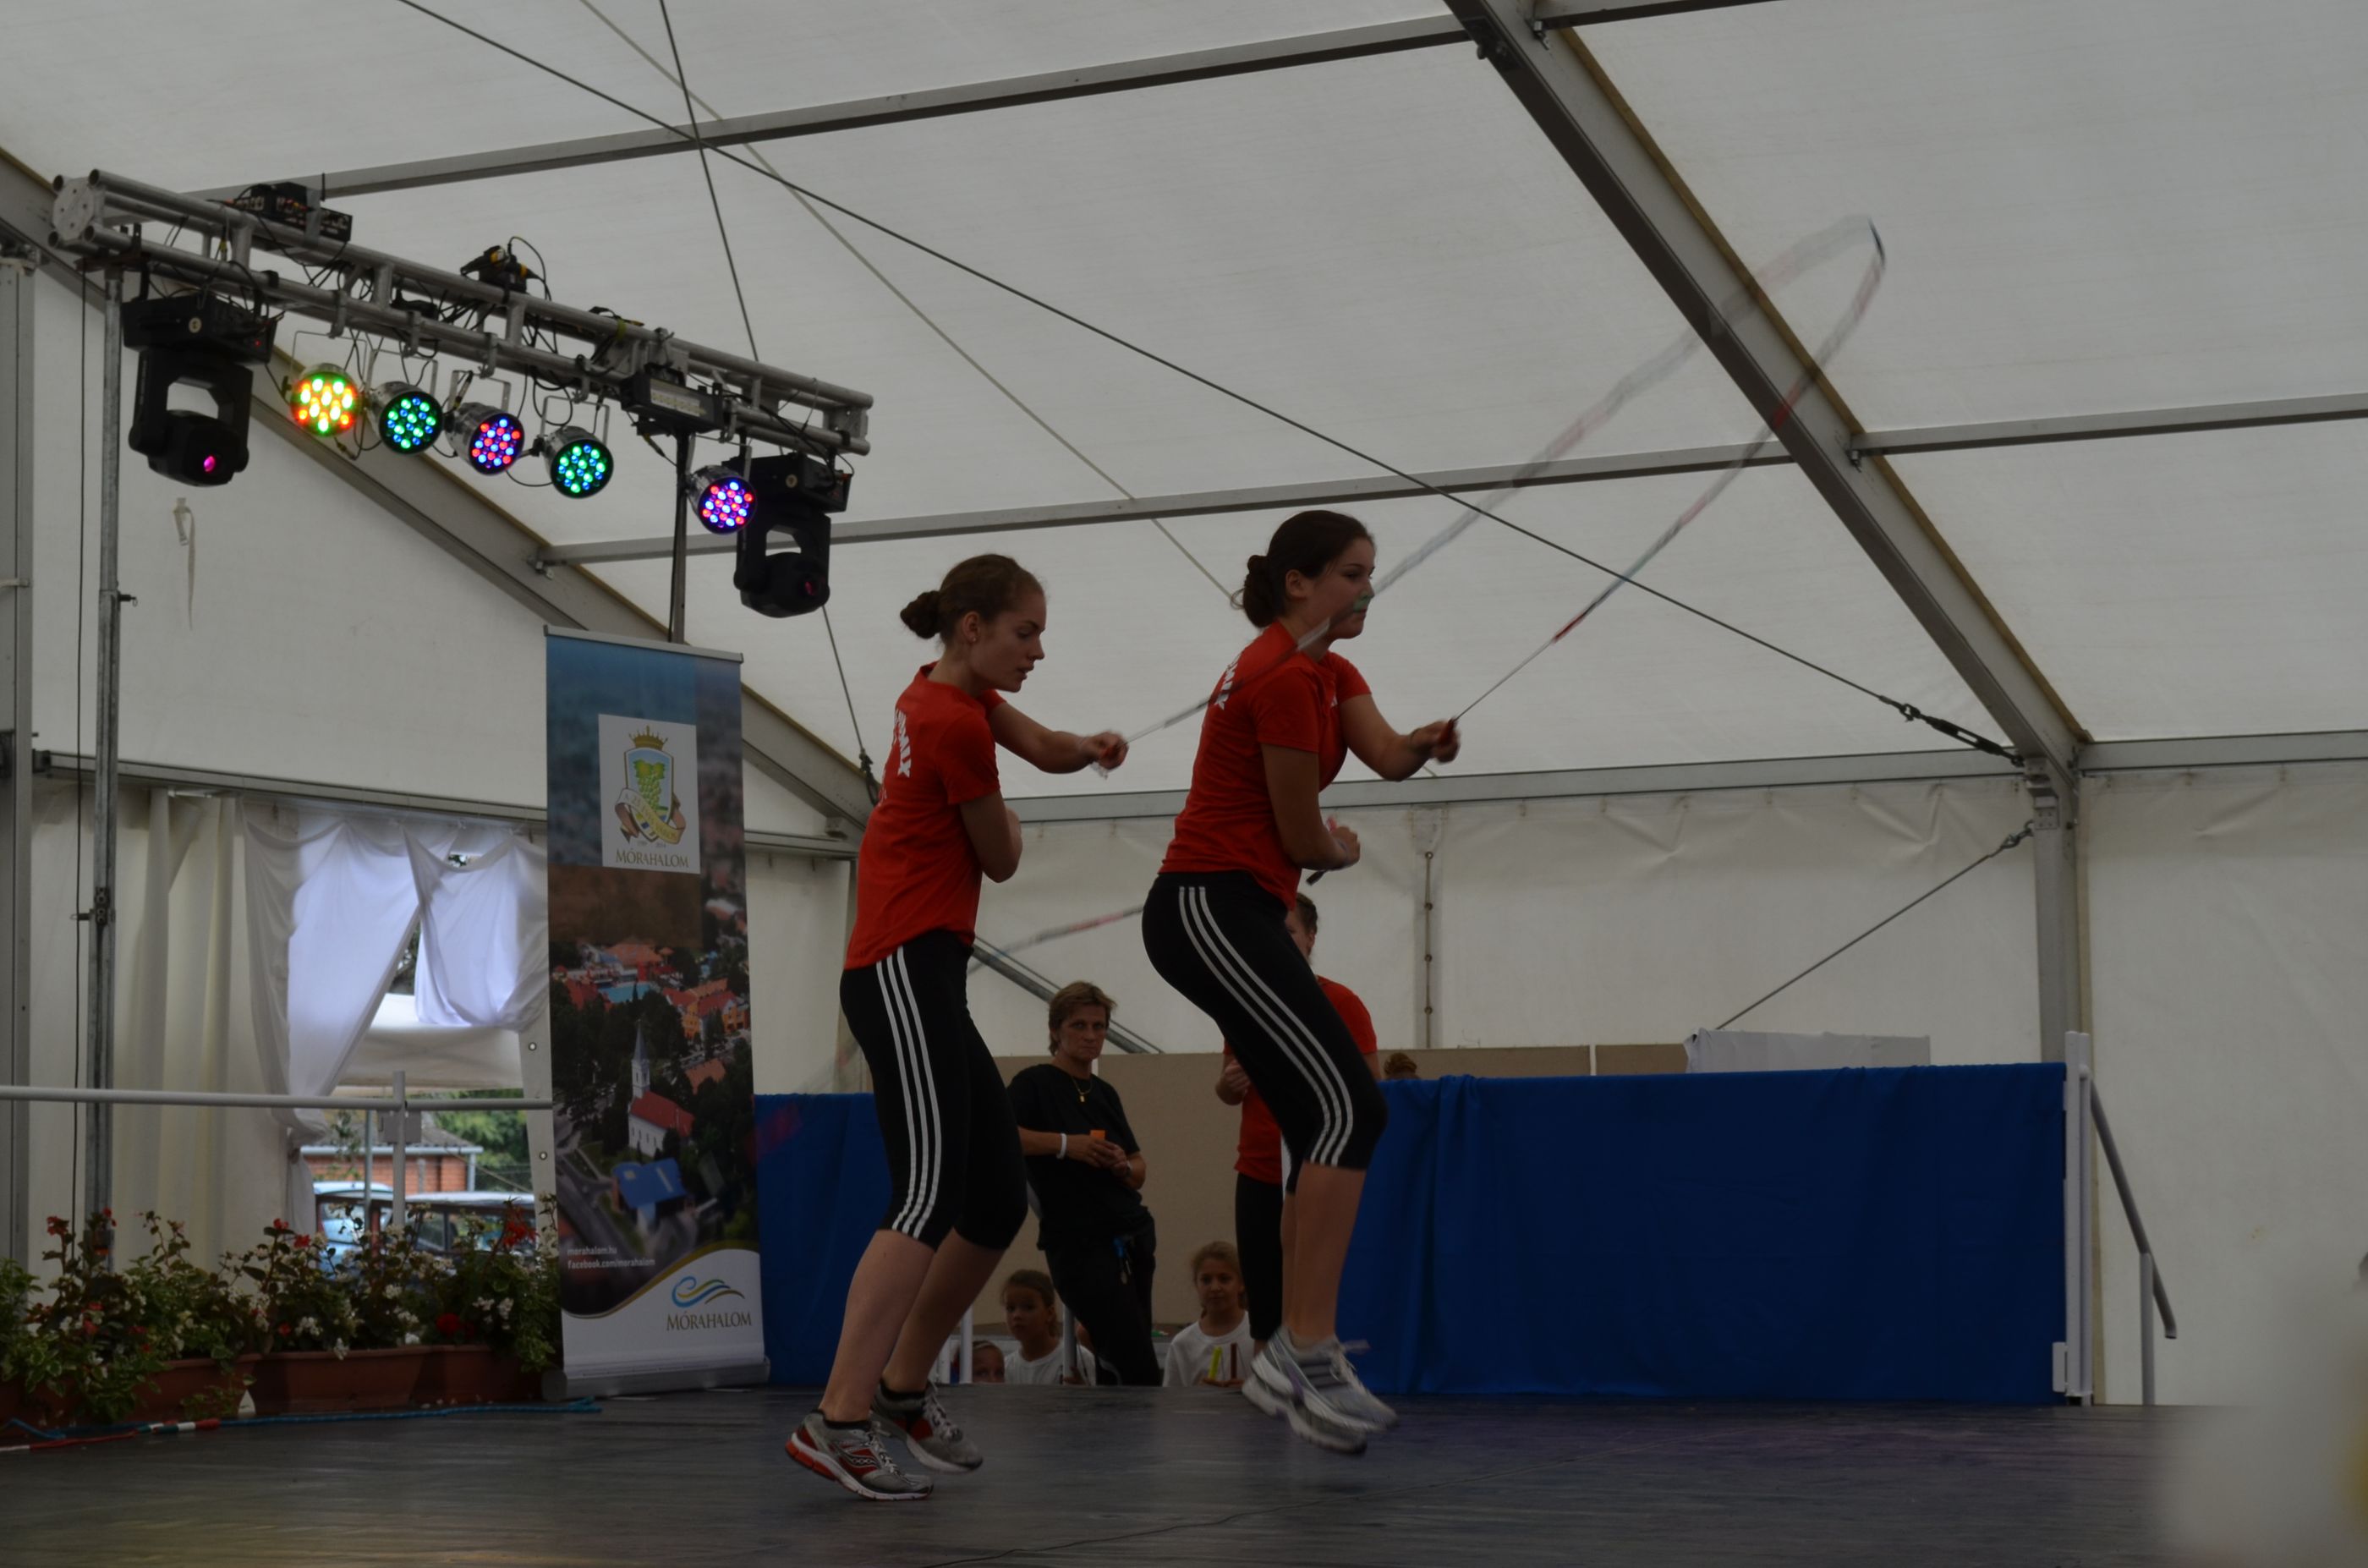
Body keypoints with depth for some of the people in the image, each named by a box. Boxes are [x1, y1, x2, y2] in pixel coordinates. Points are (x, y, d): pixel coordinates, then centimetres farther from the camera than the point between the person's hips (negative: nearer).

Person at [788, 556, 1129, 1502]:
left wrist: (1088, 747, -11)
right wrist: (991, 801, 20)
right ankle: (839, 1422, -28)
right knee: (930, 1193, -21)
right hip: (906, 969, -10)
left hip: (923, 978, 10)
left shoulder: (951, 692, 16)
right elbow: (1001, 860, -1)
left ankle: (902, 1387, 21)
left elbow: (1042, 748, 12)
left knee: (1000, 1202, 12)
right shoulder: (956, 724, -12)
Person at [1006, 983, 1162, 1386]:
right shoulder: (1035, 1084, -2)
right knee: (1143, 1375, -12)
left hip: (1133, 1236, 7)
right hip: (1081, 1243, -7)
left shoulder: (1105, 1093, 19)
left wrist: (1123, 1166, -1)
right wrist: (1064, 1144, -22)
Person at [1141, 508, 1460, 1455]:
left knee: (1326, 1126, 9)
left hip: (1231, 915, 11)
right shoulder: (1286, 676, -15)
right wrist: (1341, 851, 10)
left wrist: (1424, 744, -22)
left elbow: (1386, 754, 0)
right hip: (1213, 908, -11)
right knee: (1350, 1108, -18)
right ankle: (1313, 1361, -20)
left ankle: (1290, 1354, 12)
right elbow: (1302, 838, -11)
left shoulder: (1323, 668, 17)